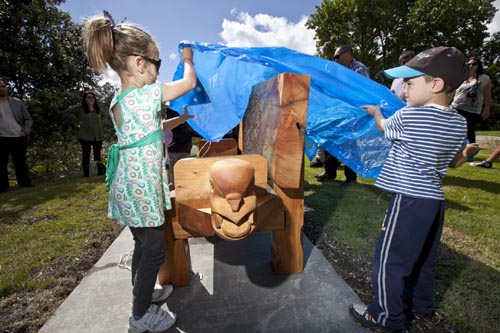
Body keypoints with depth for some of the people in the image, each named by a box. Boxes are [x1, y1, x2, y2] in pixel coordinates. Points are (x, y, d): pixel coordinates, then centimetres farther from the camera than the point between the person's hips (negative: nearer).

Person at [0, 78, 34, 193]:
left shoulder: (18, 102, 7)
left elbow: (28, 119, 10)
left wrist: (25, 131, -4)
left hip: (19, 138, 0)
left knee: (21, 163, 8)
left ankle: (26, 184, 16)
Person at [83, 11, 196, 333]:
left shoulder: (119, 101, 10)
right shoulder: (149, 94, -15)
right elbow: (190, 82, -2)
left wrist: (182, 119, 28)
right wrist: (188, 59, 17)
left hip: (130, 184, 9)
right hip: (142, 187, -9)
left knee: (143, 243, 23)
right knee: (155, 251, 7)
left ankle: (143, 293, 44)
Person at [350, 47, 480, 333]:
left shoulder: (408, 116, -15)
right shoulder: (460, 123, 6)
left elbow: (384, 126, 6)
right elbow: (455, 163, 16)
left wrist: (376, 111, 28)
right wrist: (468, 152, 39)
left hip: (410, 200, -8)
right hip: (435, 200, 9)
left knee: (390, 260, 5)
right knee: (423, 258, 23)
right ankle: (420, 307, 42)